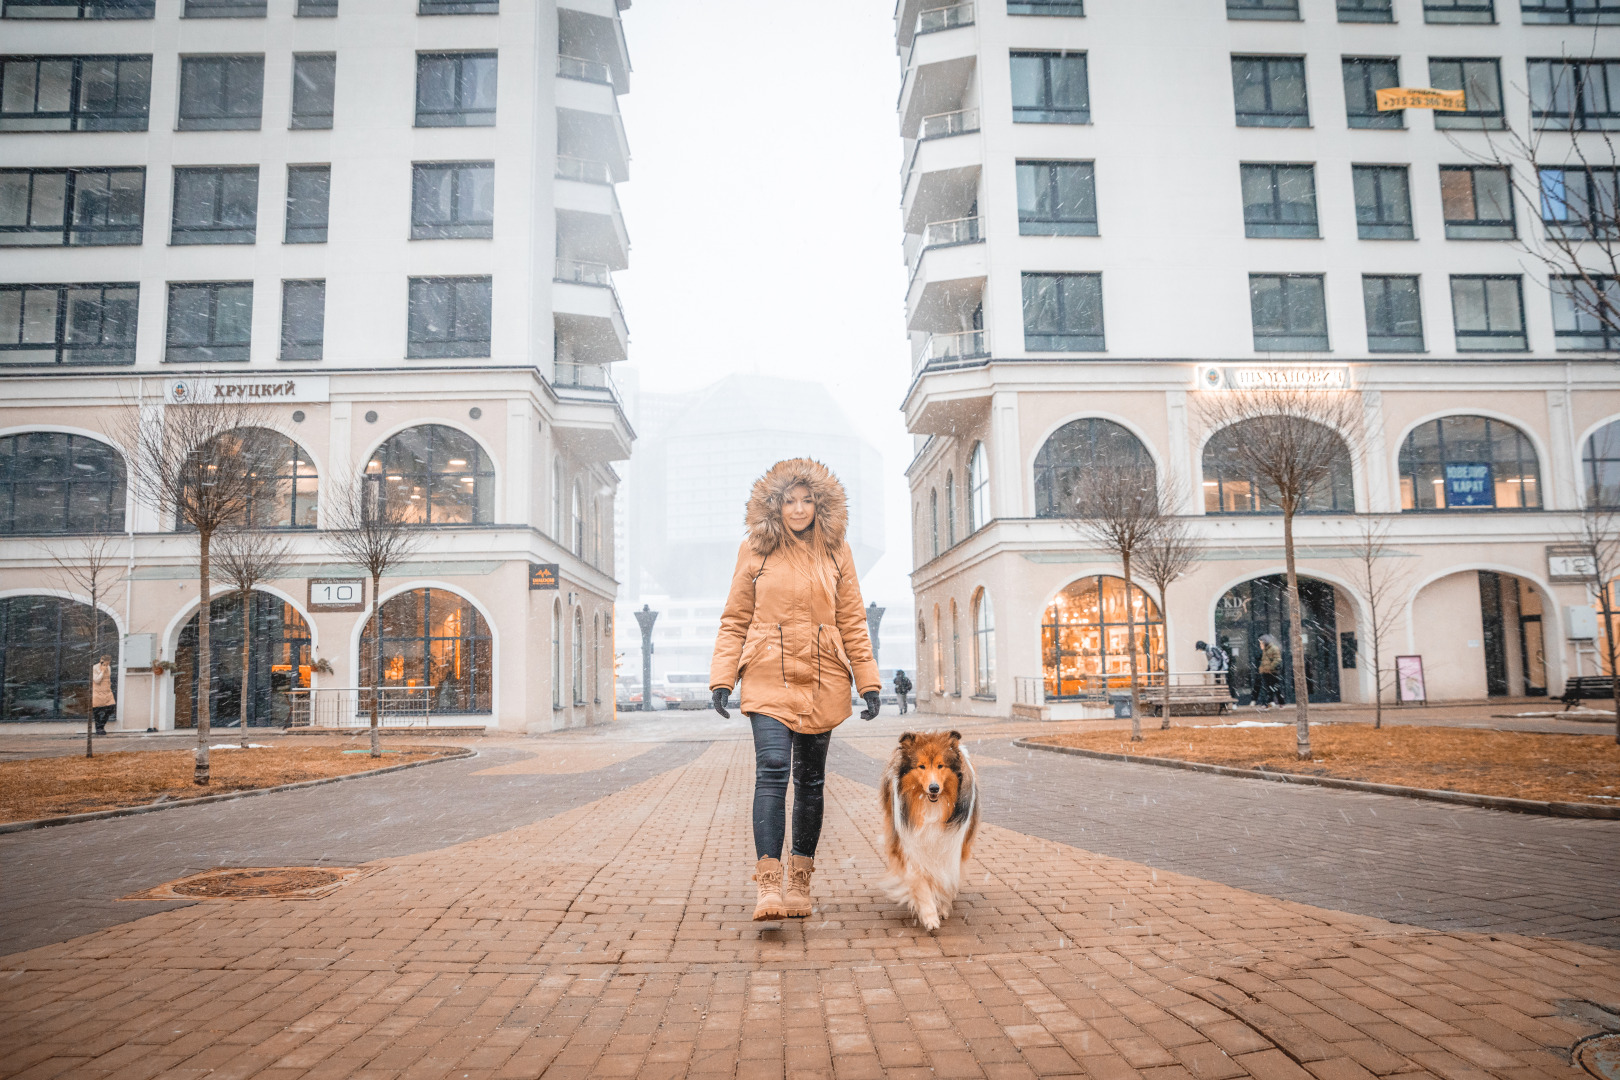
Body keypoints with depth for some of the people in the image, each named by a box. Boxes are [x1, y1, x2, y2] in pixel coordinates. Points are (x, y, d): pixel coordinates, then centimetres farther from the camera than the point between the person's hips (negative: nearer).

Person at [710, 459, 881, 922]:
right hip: (768, 678, -2)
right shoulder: (755, 549, 4)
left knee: (810, 779, 7)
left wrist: (869, 682, 3)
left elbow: (852, 620, 8)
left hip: (822, 680, 2)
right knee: (772, 770, -15)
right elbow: (735, 619, 6)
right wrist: (722, 678, -2)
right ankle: (769, 886, -15)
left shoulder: (836, 550, 7)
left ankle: (799, 883, 17)